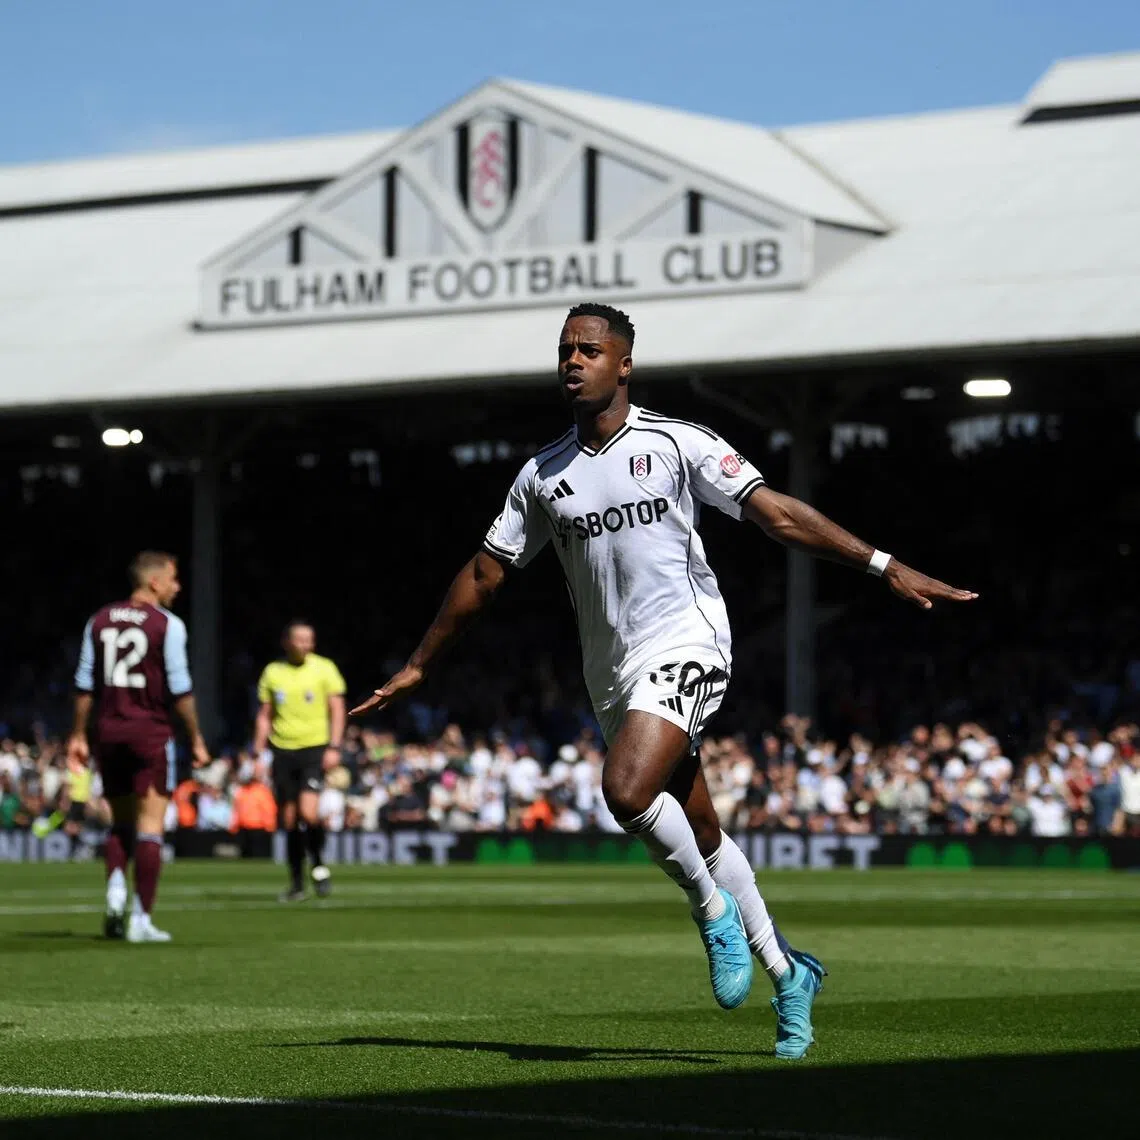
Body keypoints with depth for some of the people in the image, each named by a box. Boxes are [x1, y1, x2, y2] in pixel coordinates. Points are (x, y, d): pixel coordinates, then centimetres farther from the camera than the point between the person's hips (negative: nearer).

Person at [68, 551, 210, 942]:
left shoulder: (100, 621, 8)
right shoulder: (167, 624, -6)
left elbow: (85, 684, 8)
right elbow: (179, 689, -8)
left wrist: (79, 735, 14)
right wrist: (196, 739, -2)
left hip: (107, 730, 5)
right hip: (150, 732, -5)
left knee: (121, 822, 18)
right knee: (150, 825, 0)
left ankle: (115, 887, -6)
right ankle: (141, 918, -3)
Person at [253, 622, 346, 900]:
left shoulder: (324, 669, 0)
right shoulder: (272, 672, 7)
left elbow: (337, 710, 1)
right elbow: (265, 716, 12)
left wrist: (334, 747, -9)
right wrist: (258, 753, 6)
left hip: (314, 749, -3)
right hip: (283, 751, 3)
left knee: (308, 812, -20)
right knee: (289, 820, 4)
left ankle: (319, 865, 4)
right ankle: (296, 884, 14)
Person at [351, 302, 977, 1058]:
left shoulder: (676, 444, -3)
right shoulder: (542, 477, 10)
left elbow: (779, 514, -7)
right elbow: (484, 575, 18)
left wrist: (888, 568, -14)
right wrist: (419, 667, 19)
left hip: (686, 648, -5)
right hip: (615, 676, 5)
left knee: (627, 790, -27)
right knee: (700, 835, 9)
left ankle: (712, 908, -2)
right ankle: (787, 973, 23)